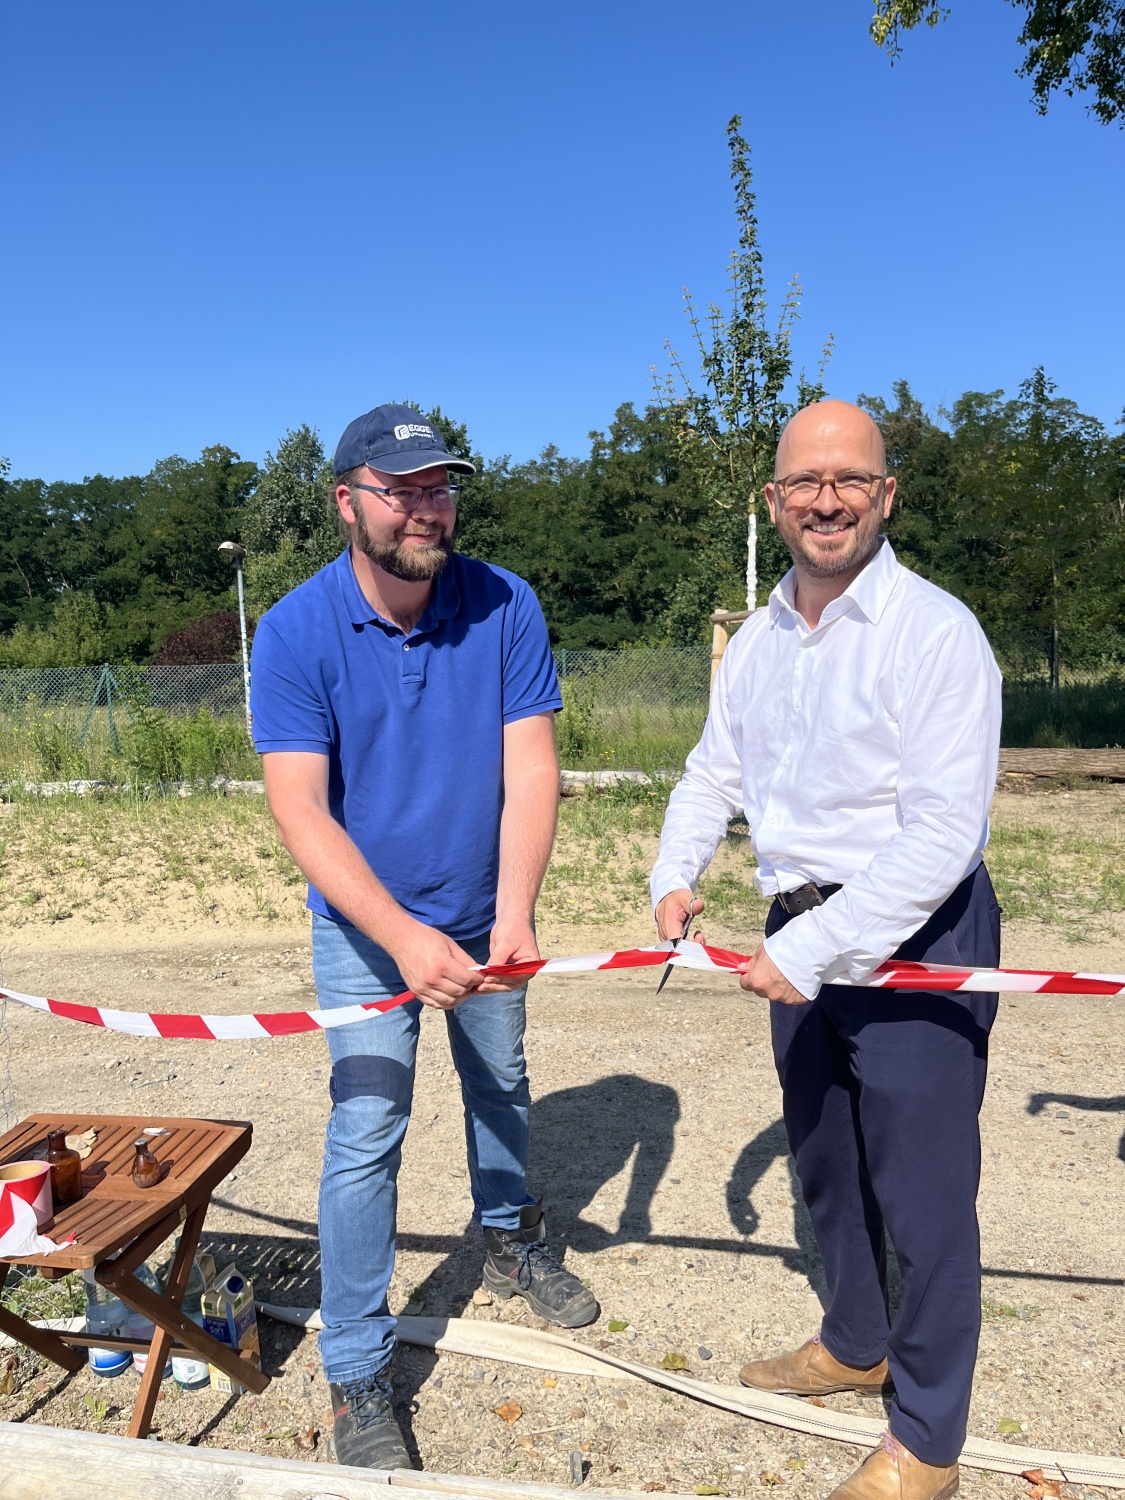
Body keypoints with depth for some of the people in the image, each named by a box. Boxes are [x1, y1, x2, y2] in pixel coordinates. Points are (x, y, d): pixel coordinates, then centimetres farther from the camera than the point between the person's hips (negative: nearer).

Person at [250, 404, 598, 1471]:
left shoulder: (505, 607, -15)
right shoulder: (295, 632, -19)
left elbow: (529, 770, -19)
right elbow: (300, 809, -25)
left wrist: (513, 915, -32)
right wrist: (402, 936, -36)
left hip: (484, 915, 3)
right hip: (363, 924, -2)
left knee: (500, 1085, 21)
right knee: (366, 1132, -3)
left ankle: (510, 1240, 50)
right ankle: (356, 1373, 18)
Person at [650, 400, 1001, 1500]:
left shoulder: (933, 631, -17)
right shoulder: (757, 640, 6)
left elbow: (943, 830, -23)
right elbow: (714, 771, 14)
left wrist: (819, 950, -23)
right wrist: (675, 874, -3)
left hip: (912, 943, -7)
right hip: (801, 933, 7)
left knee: (920, 1190, 5)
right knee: (822, 1158, 23)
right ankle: (855, 1344, 49)